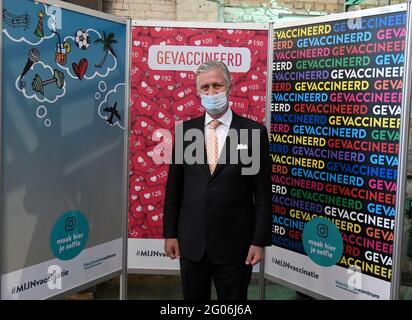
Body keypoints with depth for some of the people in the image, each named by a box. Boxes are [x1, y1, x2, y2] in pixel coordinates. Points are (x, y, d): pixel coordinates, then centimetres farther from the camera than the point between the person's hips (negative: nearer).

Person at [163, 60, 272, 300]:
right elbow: (174, 186, 6)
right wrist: (170, 233, 4)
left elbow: (263, 192, -4)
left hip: (234, 243, -2)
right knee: (193, 297, 16)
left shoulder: (253, 131, -5)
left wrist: (260, 241, -7)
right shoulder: (186, 129, 3)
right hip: (191, 241, 3)